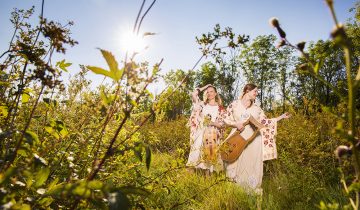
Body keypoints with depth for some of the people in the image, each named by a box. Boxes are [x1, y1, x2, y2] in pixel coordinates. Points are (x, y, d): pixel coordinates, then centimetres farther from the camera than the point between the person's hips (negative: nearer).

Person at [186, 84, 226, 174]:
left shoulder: (220, 108, 8)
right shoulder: (202, 104, 11)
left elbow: (221, 124, 3)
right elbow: (194, 94, -2)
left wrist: (212, 123, -14)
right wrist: (204, 87, 8)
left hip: (211, 135, -1)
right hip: (200, 133, 1)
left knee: (208, 153, -1)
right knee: (196, 152, -4)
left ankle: (207, 175, 8)